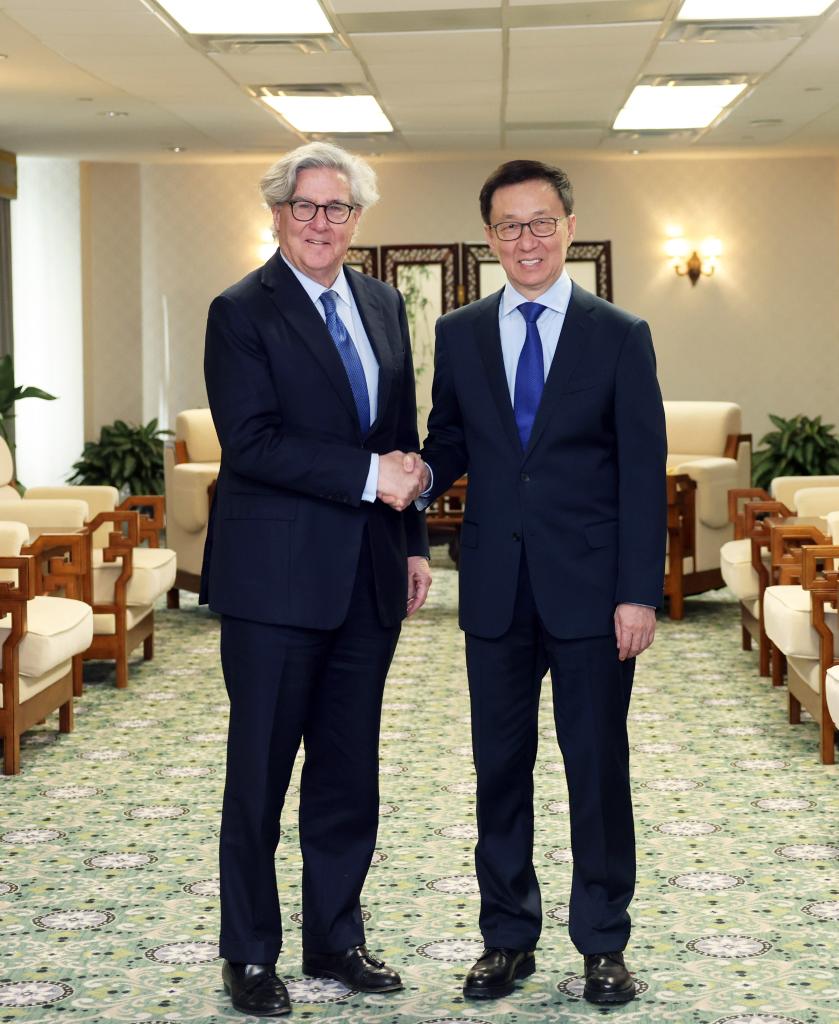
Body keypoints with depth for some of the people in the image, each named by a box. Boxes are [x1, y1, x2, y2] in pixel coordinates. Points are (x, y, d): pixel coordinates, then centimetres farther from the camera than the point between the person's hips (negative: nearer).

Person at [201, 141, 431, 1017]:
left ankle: (335, 939, 25)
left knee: (350, 771, 12)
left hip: (367, 577, 6)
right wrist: (366, 476, -19)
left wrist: (413, 541, 12)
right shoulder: (242, 312, -7)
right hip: (276, 576, -6)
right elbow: (251, 441, -17)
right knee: (260, 770, 4)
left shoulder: (383, 305, 12)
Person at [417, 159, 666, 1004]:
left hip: (589, 587, -2)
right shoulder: (459, 334, 8)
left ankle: (603, 943, 18)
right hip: (496, 587, 3)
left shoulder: (621, 336, 0)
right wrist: (424, 476, -12)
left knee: (598, 769, 5)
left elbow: (643, 474, -4)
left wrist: (639, 593, -10)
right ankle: (507, 937, 23)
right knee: (500, 767, 10)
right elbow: (451, 442, 13)